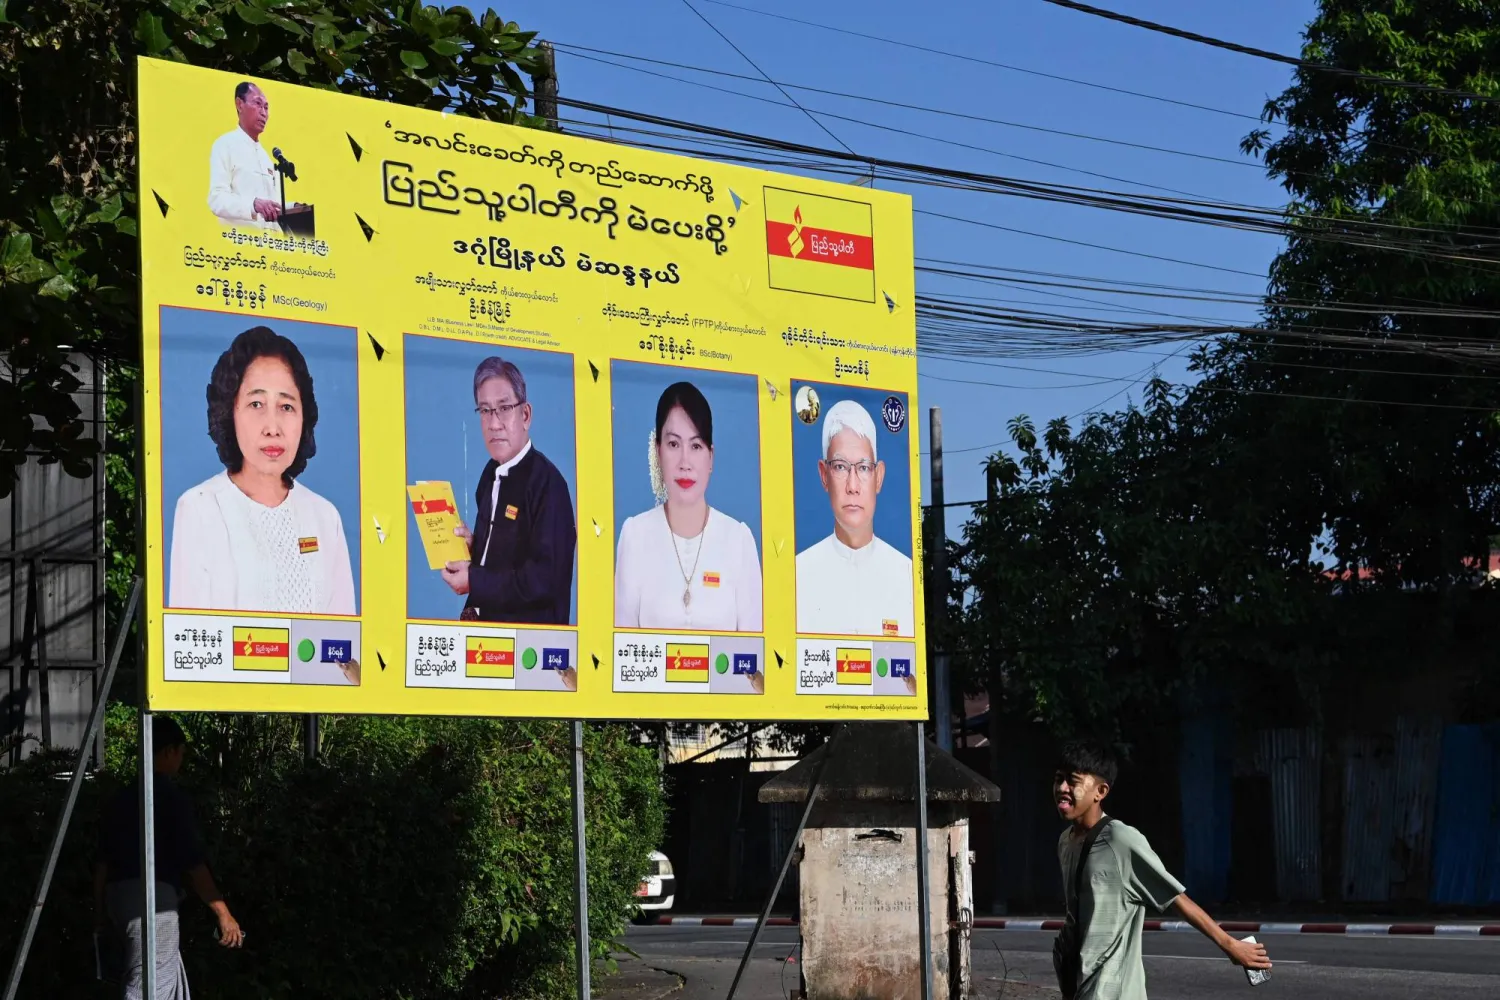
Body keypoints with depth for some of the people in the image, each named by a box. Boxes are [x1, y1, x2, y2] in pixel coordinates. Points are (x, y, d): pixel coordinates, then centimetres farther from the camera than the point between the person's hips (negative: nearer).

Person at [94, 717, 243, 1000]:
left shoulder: (120, 799, 14)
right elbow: (193, 863, -12)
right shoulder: (172, 797, -8)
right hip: (153, 897, -8)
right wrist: (223, 913, -9)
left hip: (118, 894, 8)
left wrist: (100, 911, 21)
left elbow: (102, 861, 14)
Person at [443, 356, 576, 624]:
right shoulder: (491, 474, 11)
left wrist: (474, 581, -15)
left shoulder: (547, 482, -15)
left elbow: (546, 579, -21)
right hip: (483, 626, 7)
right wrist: (471, 546, 4)